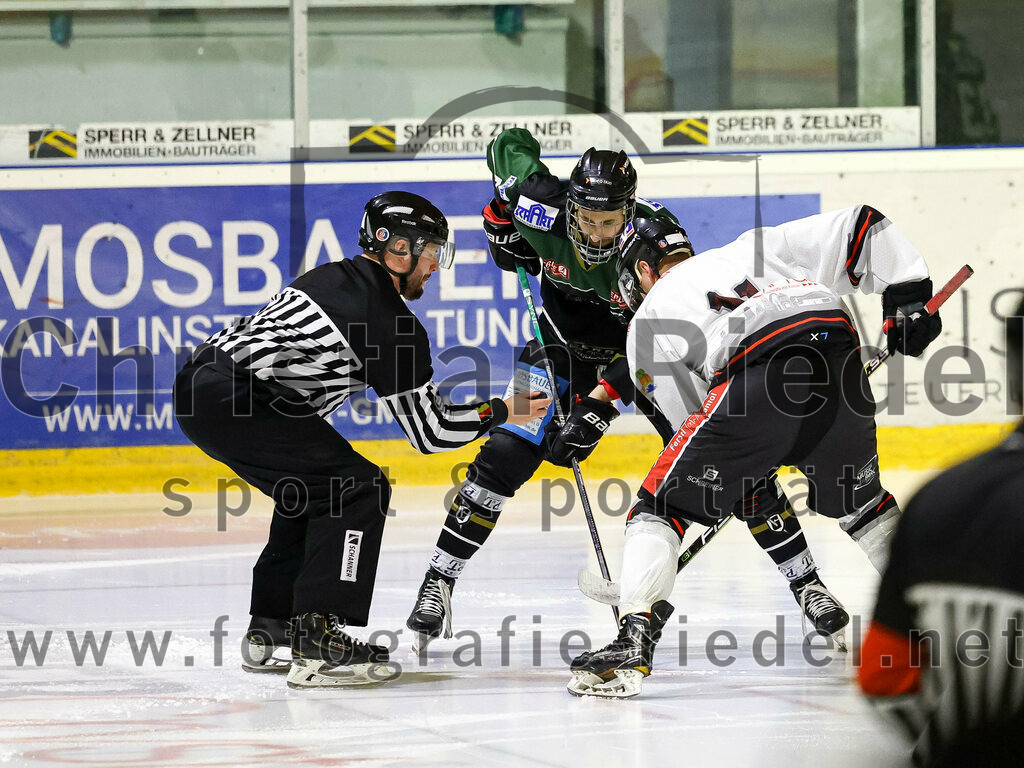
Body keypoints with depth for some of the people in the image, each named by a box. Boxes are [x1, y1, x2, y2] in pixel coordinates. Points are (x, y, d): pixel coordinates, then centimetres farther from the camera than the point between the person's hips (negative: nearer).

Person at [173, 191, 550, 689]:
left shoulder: (333, 277, 22)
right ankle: (315, 645, -11)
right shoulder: (393, 324, -4)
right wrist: (502, 413, 15)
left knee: (311, 490, 24)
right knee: (358, 489, -5)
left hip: (200, 378, 10)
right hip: (234, 400, -10)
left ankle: (270, 631, 28)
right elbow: (428, 430, 3)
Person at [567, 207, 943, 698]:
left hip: (755, 382, -4)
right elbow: (860, 227, 25)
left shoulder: (648, 322, 25)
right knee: (860, 501, 30)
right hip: (840, 359, 4)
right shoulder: (753, 249, 34)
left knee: (662, 506, 8)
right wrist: (908, 300, 23)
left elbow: (692, 416, 22)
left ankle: (635, 639, -8)